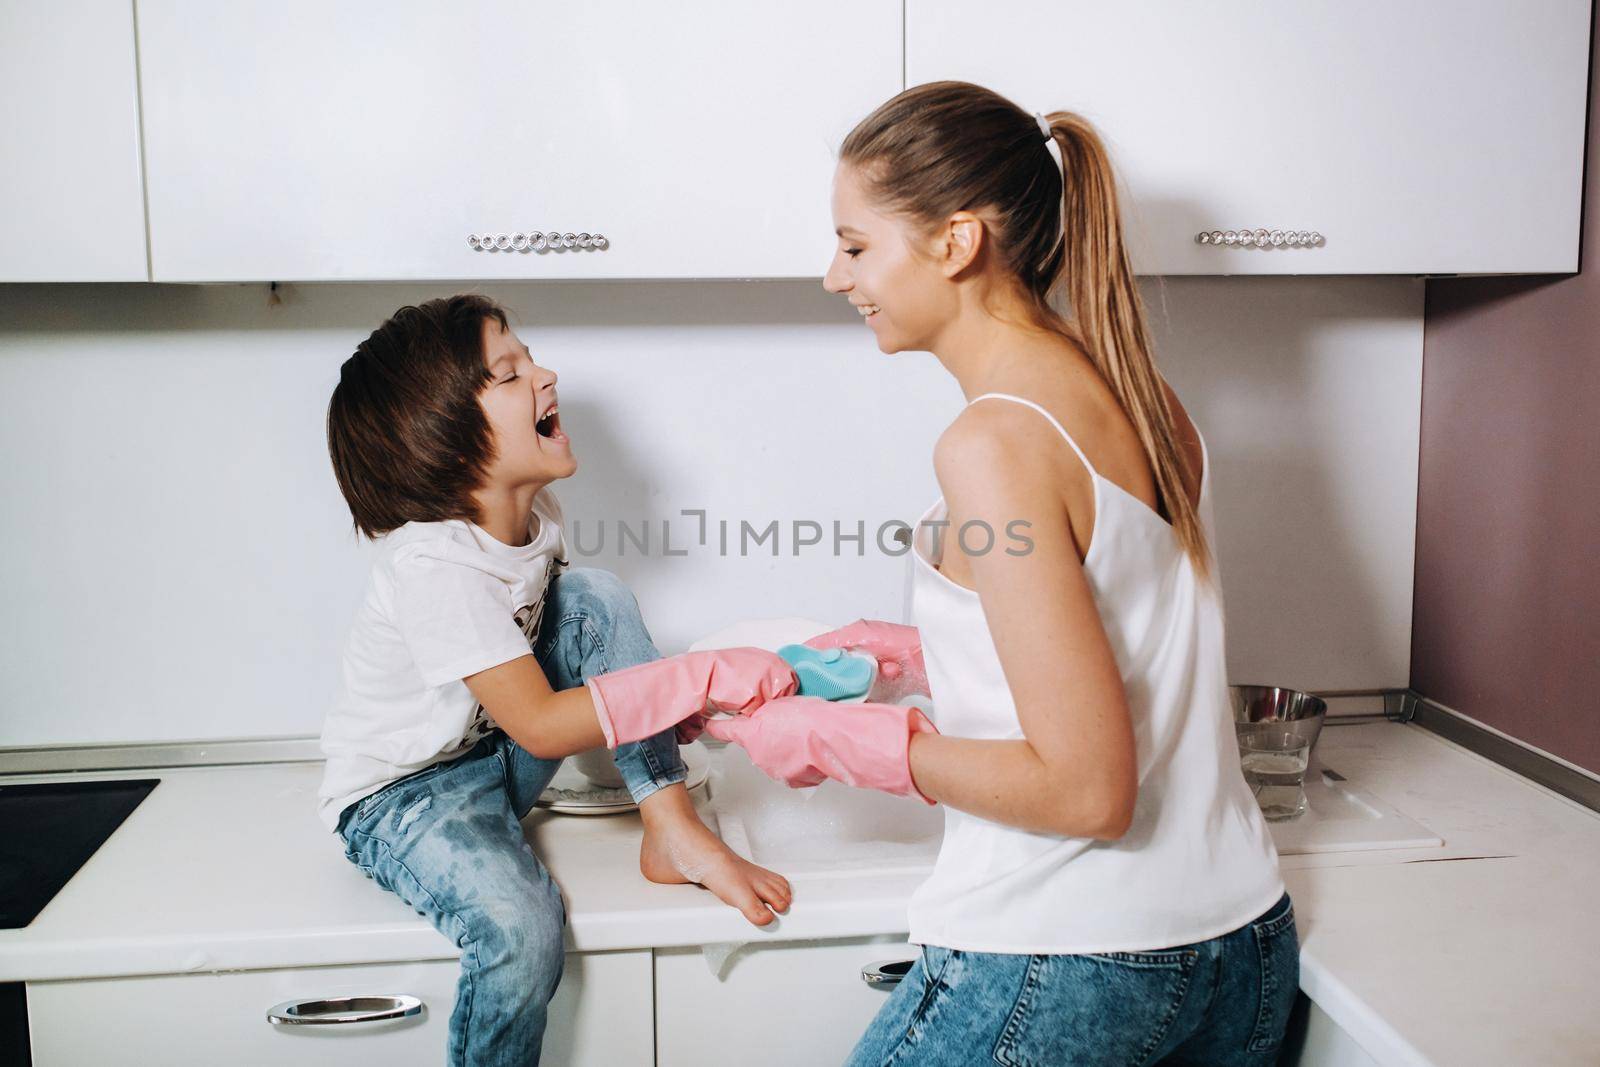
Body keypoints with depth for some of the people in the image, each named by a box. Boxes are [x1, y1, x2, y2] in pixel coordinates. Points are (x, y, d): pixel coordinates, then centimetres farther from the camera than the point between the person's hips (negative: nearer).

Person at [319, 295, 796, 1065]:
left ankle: (673, 833, -14)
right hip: (403, 794, -7)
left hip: (499, 756, 8)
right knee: (520, 926, -35)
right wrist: (700, 679, -35)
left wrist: (680, 699, -5)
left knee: (597, 600, -12)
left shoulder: (533, 515, -6)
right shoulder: (433, 566, -31)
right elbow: (541, 725, -33)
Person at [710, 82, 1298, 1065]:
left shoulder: (997, 442, -20)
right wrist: (916, 646, 14)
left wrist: (842, 742, -12)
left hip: (1064, 971, -8)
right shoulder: (1144, 396, 3)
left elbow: (1086, 788, -21)